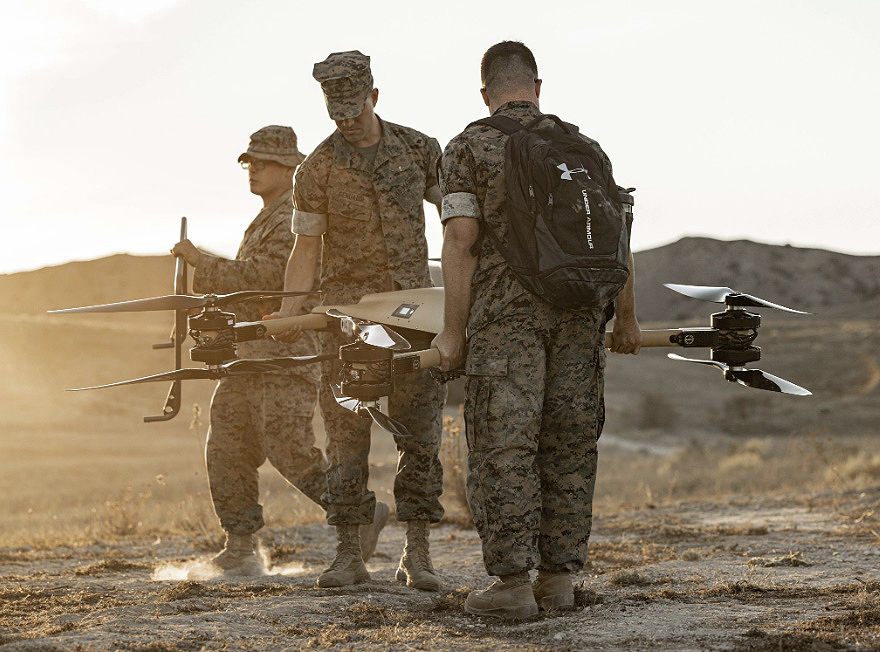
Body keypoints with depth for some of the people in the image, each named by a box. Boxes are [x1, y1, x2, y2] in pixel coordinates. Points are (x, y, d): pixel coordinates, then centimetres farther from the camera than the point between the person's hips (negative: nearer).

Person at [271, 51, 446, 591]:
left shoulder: (418, 149, 5)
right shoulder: (319, 168, 0)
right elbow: (307, 247, 0)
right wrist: (289, 310, -13)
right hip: (347, 309, -1)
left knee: (420, 429, -1)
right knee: (347, 431, -2)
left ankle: (418, 554, 3)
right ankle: (349, 555, 4)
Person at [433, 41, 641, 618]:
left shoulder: (468, 148, 2)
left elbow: (461, 242, -7)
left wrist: (453, 331, -5)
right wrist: (626, 317, 16)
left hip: (506, 315, -4)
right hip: (577, 313, 4)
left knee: (505, 446, -3)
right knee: (568, 445, 9)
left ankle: (513, 583, -5)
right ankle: (559, 577, 13)